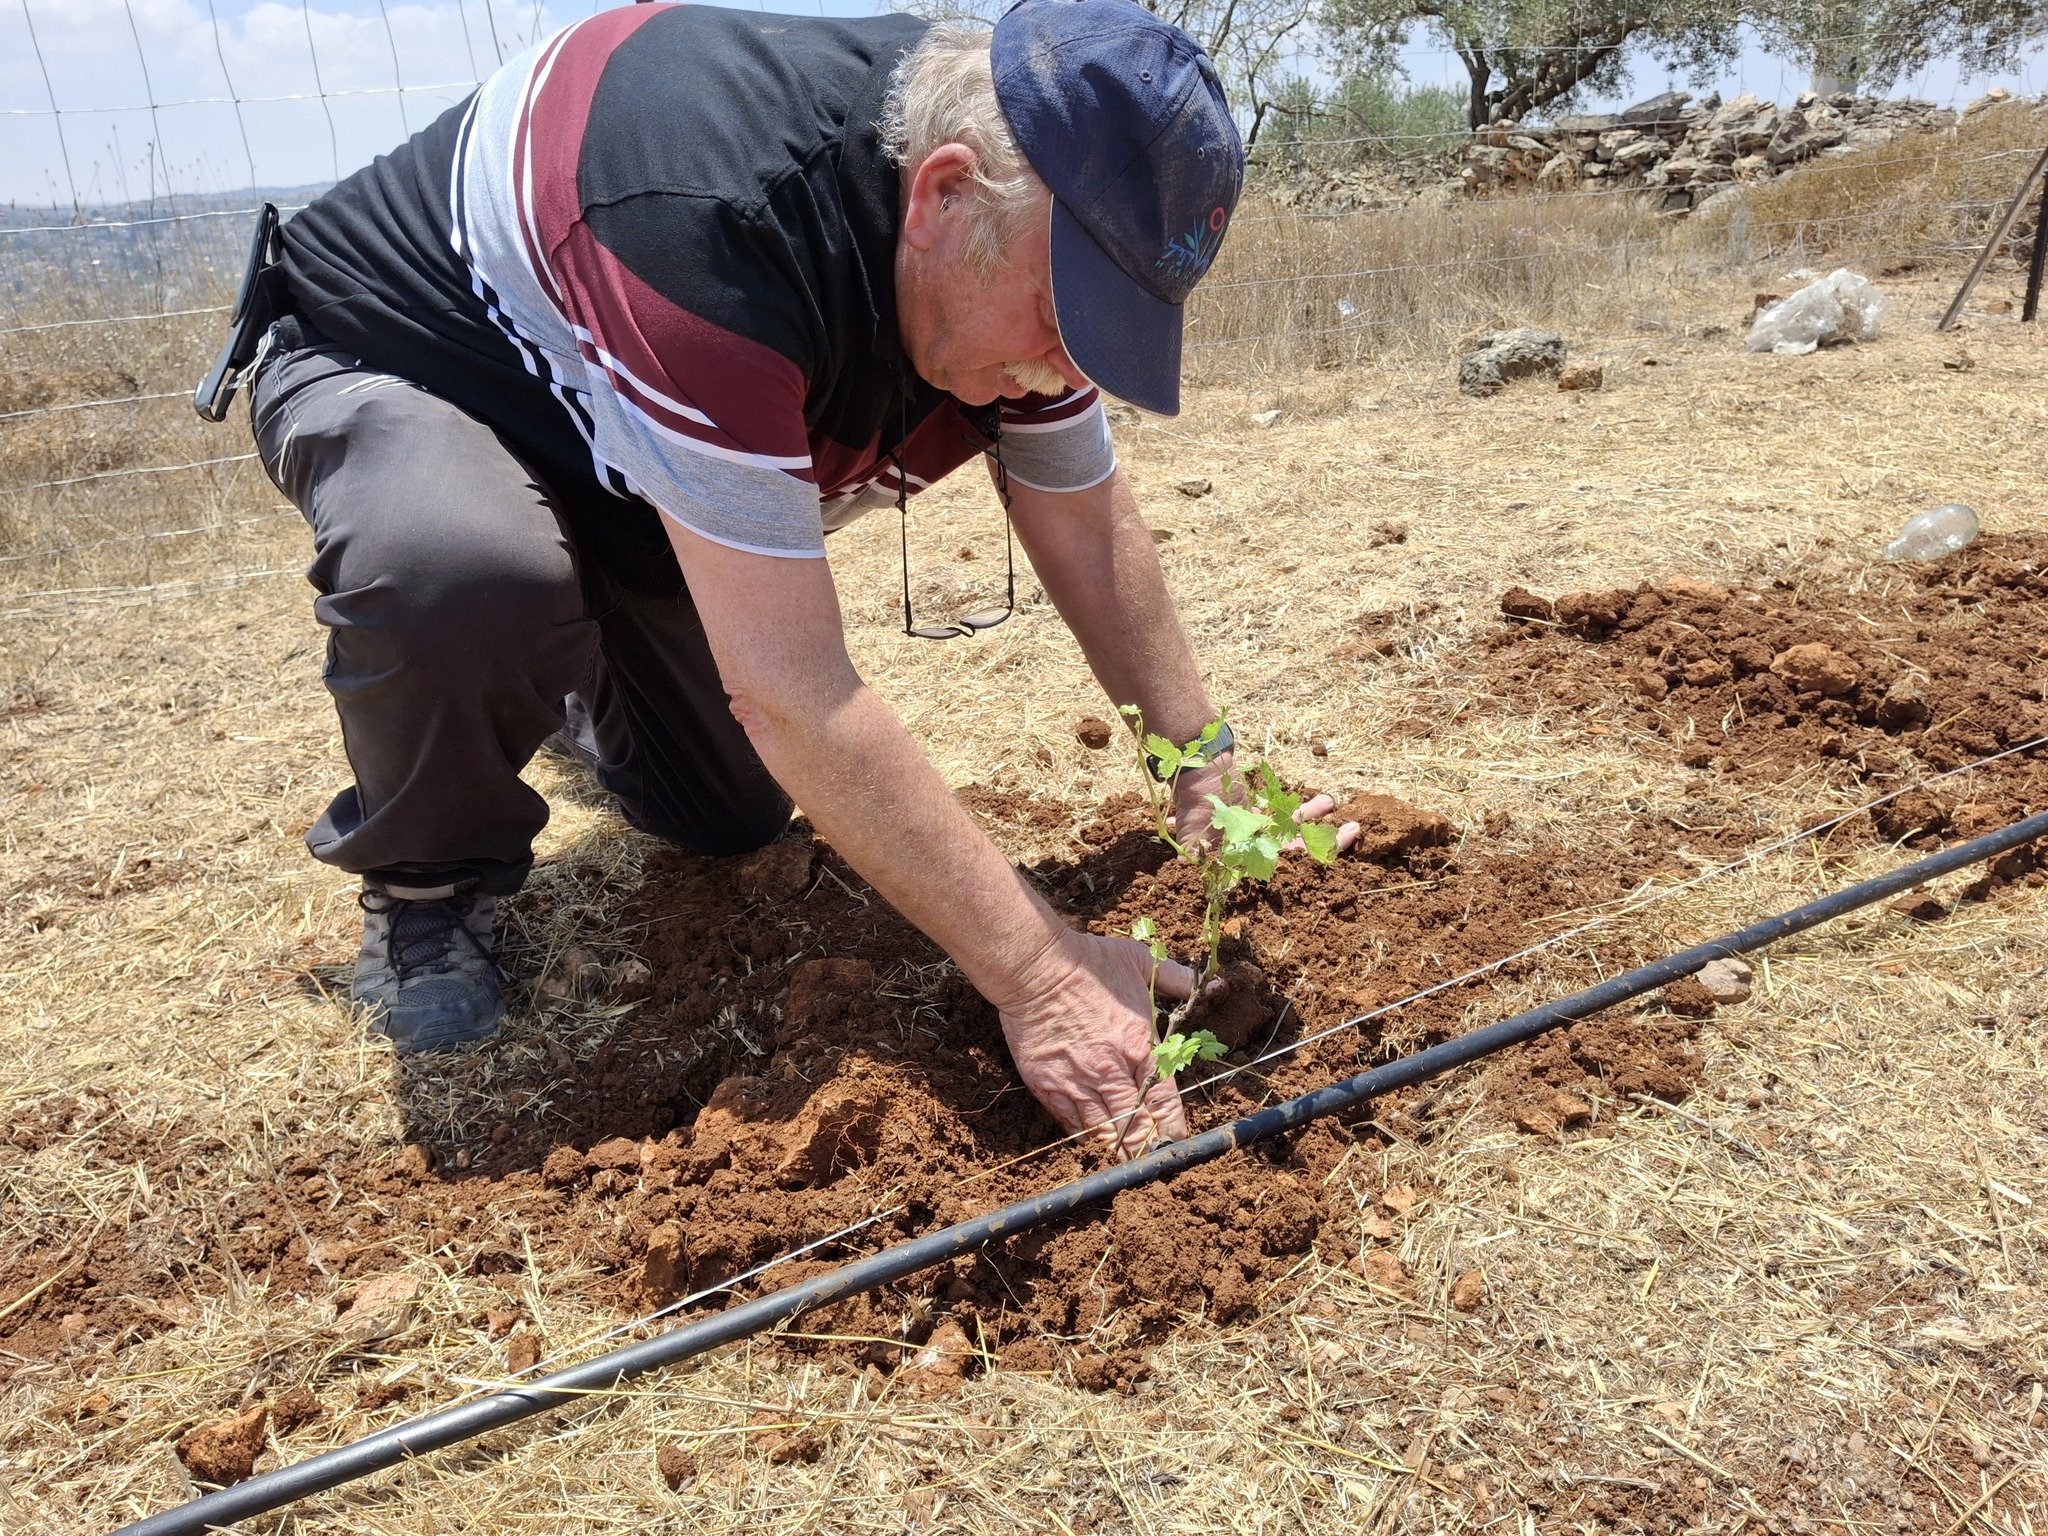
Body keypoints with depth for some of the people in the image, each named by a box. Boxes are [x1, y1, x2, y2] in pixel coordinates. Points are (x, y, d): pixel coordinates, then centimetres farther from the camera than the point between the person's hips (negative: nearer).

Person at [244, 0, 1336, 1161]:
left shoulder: (1018, 241, -18)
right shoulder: (714, 235, -43)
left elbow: (1089, 530, -5)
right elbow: (794, 694, -43)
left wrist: (1209, 773, -6)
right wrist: (1038, 979, -39)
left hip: (615, 448, 6)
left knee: (735, 816, 6)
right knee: (464, 575, -41)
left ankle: (583, 685, 39)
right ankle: (428, 883, -7)